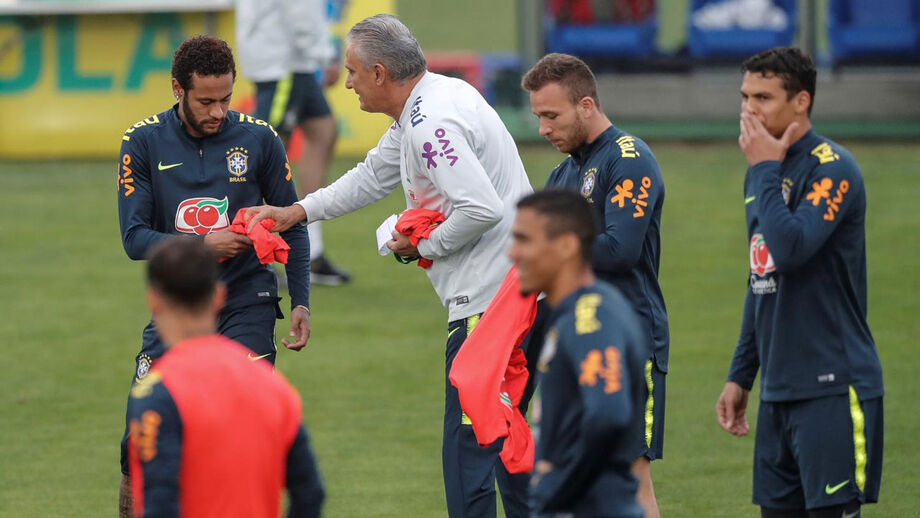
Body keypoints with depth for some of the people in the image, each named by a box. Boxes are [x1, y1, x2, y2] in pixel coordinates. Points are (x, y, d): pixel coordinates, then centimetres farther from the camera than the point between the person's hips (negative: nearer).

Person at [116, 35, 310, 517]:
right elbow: (134, 238, -6)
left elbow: (292, 227, 8)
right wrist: (203, 245, -18)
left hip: (246, 302, -1)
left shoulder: (258, 138, -2)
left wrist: (301, 302, 1)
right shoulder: (144, 142, -3)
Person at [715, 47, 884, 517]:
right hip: (779, 391, 8)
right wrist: (740, 376, 21)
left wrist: (765, 169, -14)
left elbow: (790, 249, -26)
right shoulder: (762, 173, 16)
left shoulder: (832, 169, -11)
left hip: (832, 389, -8)